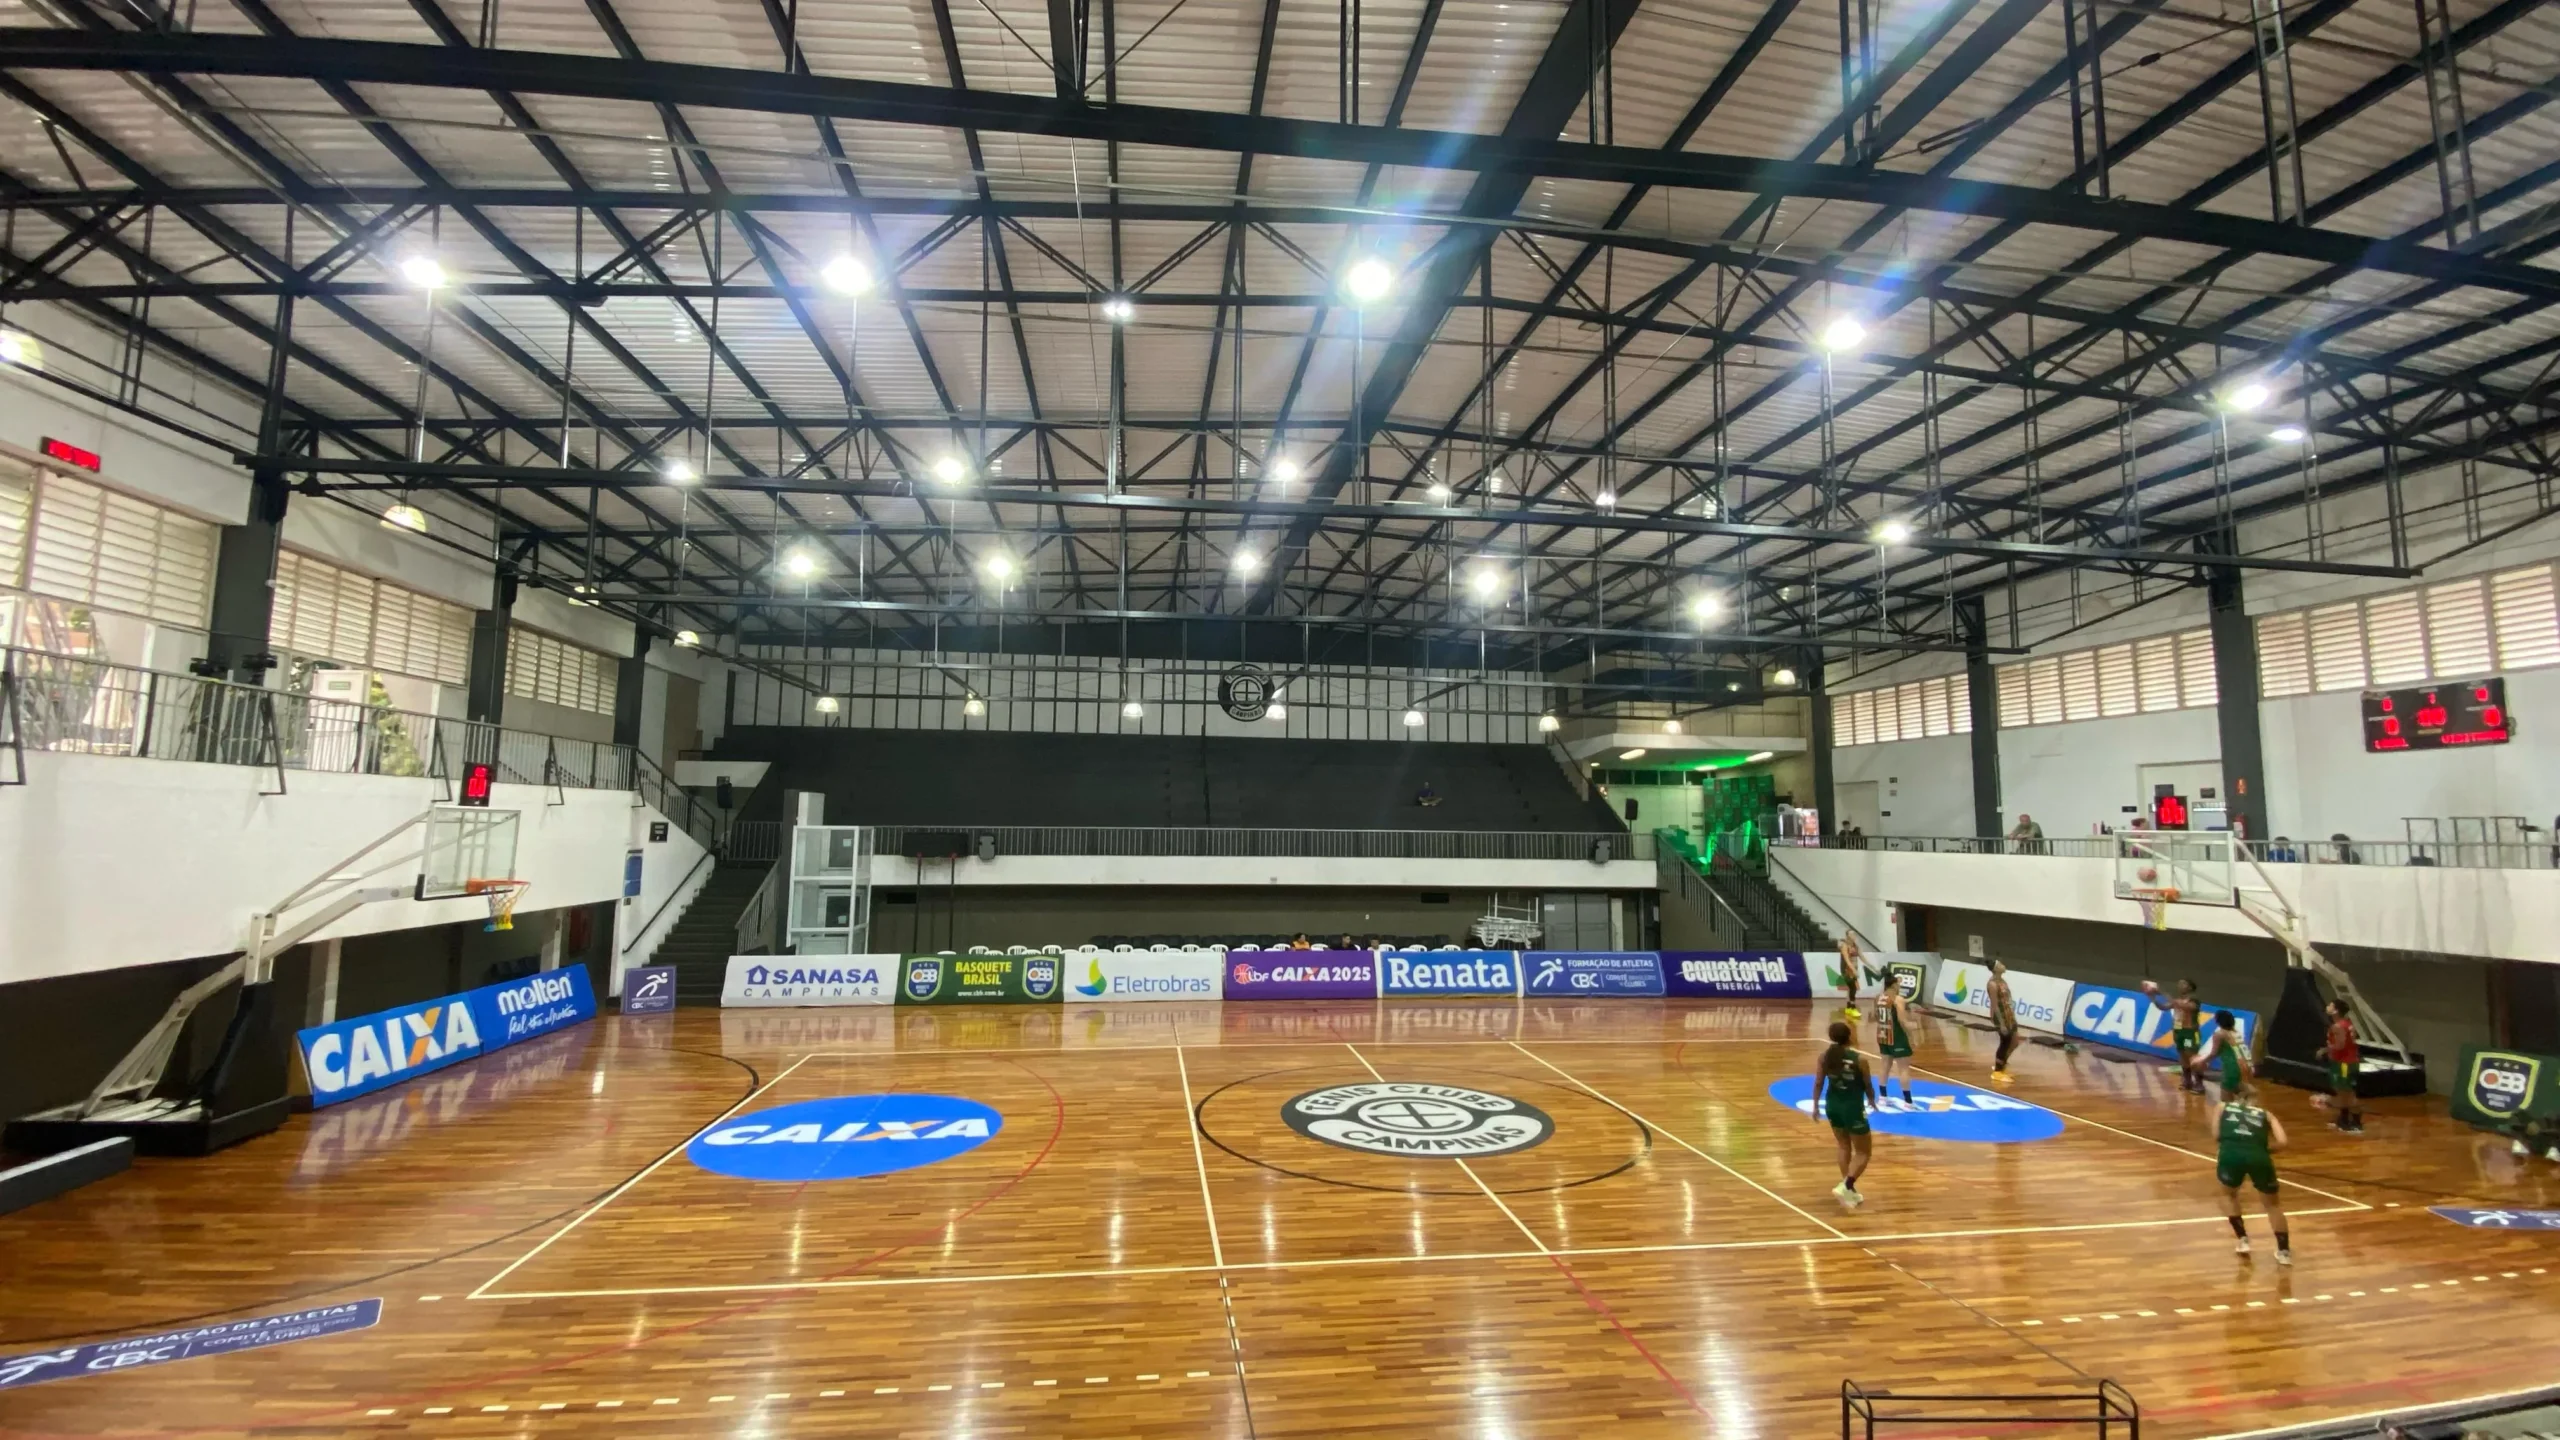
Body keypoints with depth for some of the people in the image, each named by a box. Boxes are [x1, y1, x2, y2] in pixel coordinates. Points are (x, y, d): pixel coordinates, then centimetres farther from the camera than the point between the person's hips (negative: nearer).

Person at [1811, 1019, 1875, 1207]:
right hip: (1853, 1107, -5)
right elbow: (1868, 1085, -5)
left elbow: (1818, 1083, -2)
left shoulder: (1825, 1055, -7)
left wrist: (1816, 1105, 12)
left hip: (1832, 1105, 5)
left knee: (1844, 1147, 23)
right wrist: (1871, 1100, 17)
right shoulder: (1859, 1058, -18)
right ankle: (1845, 1186, -6)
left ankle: (1850, 1190, 27)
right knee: (1864, 1152, 9)